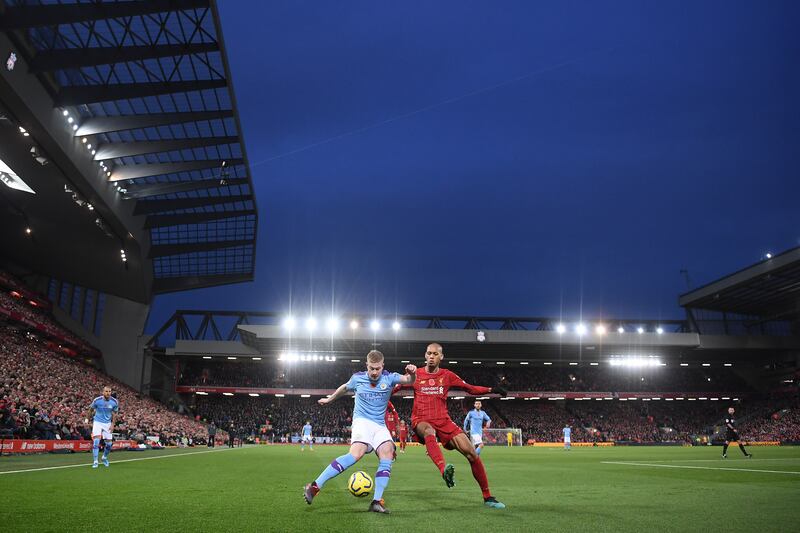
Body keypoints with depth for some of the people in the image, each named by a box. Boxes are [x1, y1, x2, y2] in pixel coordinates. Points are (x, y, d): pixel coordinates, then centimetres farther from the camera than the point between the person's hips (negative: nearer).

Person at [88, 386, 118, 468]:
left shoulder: (114, 402, -9)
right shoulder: (97, 400, -15)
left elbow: (115, 413, 6)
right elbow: (91, 410, 4)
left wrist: (112, 424, -1)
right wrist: (90, 419, 10)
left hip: (107, 423, 3)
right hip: (97, 422, -3)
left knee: (109, 443, 3)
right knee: (96, 441, -19)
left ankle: (105, 457, 31)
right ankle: (95, 461, -14)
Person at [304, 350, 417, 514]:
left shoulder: (389, 378, 1)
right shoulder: (357, 378, 2)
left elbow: (409, 380, -15)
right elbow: (344, 388, 23)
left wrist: (412, 373, -38)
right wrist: (329, 399, 37)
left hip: (380, 425, 3)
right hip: (362, 421, -3)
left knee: (387, 453, -24)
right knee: (357, 453, -30)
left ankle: (377, 501, -19)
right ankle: (315, 486, -32)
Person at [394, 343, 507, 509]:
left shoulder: (447, 375, 9)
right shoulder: (416, 375, 6)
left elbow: (471, 388, 12)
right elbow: (394, 388, 12)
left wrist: (491, 389, -1)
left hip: (443, 421, 2)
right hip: (421, 420, -2)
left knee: (471, 452, -9)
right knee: (429, 431, -40)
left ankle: (487, 497, 4)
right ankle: (444, 470, -63)